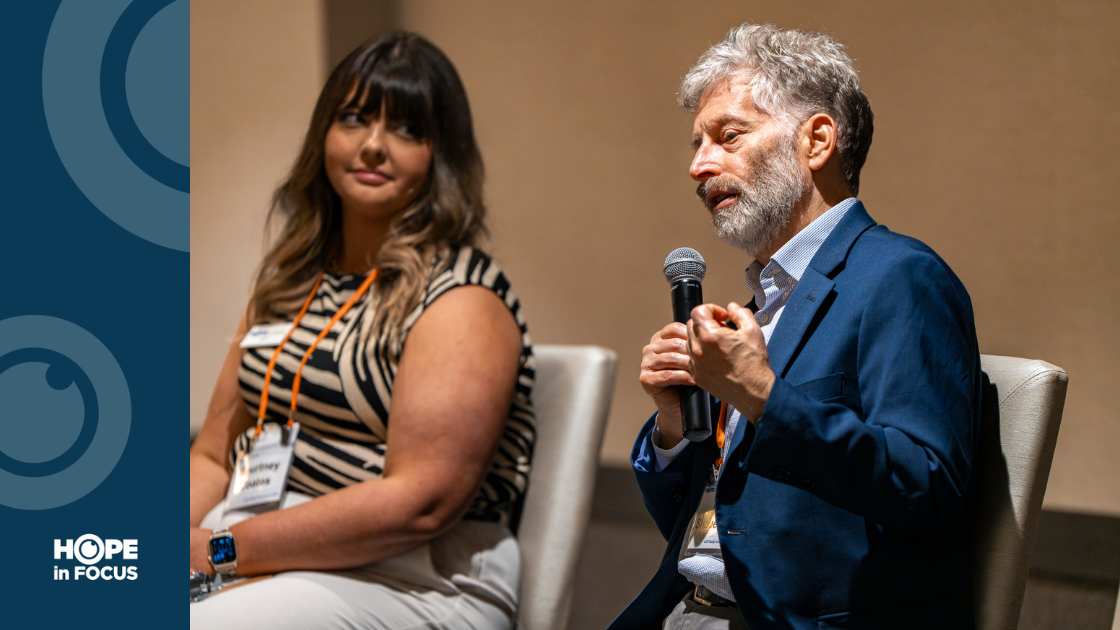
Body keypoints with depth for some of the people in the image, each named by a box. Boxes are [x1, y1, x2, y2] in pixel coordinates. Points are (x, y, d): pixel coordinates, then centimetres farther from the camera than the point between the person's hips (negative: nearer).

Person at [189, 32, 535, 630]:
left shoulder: (460, 302, -6)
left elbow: (422, 502, -17)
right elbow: (213, 458, 16)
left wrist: (224, 550, -18)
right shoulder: (288, 282, 17)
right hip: (262, 548, 6)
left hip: (411, 581, -6)